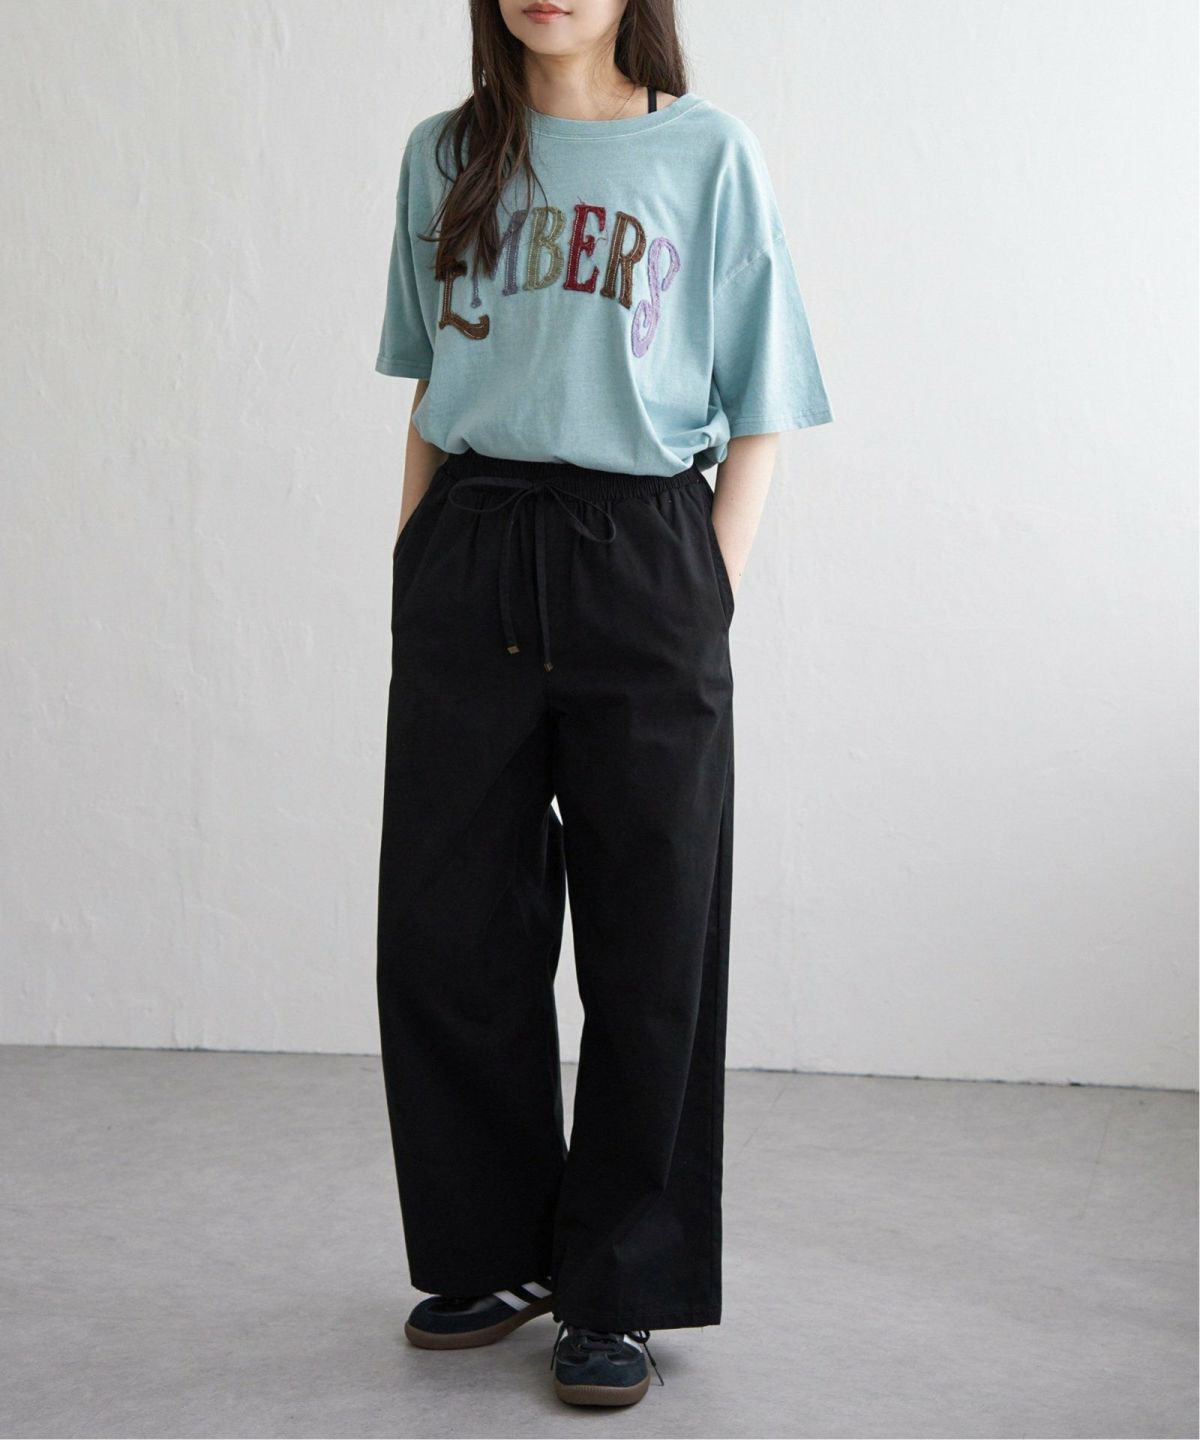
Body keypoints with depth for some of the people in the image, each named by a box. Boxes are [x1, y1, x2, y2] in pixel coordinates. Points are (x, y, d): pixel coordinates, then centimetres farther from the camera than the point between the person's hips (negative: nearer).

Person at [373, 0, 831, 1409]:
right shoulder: (443, 156, 13)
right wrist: (412, 575, 8)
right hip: (465, 564, 3)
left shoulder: (707, 153, 3)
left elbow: (756, 416, 3)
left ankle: (618, 1293, 16)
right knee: (445, 928, 6)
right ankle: (492, 1255, 24)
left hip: (639, 561, -3)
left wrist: (709, 598, -6)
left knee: (648, 945, 2)